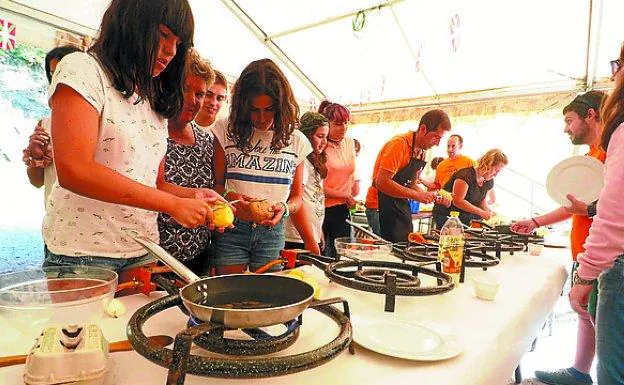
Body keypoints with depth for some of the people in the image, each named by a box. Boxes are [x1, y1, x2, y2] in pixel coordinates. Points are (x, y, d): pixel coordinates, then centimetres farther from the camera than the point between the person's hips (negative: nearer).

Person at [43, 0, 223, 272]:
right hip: (82, 253, -6)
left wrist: (192, 195, -8)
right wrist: (174, 204, -20)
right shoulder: (81, 69, -8)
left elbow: (149, 181, 12)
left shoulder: (154, 101, 13)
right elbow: (74, 171, -21)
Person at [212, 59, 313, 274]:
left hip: (272, 232, 2)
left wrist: (284, 207, -13)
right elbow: (216, 184, 0)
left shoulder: (295, 140, 4)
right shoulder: (228, 131, -1)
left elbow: (297, 197, 8)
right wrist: (230, 197, -21)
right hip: (231, 229, -1)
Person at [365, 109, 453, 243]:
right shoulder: (399, 144, -17)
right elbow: (382, 182, -24)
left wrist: (434, 197, 2)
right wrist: (417, 195, -22)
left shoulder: (422, 151, 10)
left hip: (401, 206, 9)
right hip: (382, 206, -9)